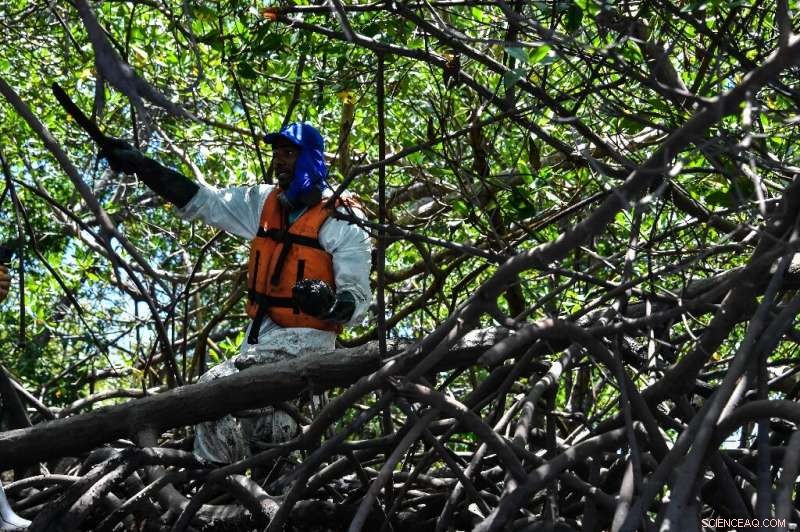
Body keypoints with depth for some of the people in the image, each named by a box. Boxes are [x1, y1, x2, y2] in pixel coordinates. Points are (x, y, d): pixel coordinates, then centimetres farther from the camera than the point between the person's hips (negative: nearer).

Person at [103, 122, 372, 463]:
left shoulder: (342, 220, -8)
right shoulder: (263, 203, 11)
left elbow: (357, 300, -12)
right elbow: (200, 200, 11)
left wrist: (328, 303, -35)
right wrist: (140, 166, 3)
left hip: (304, 343, -7)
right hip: (259, 336, 7)